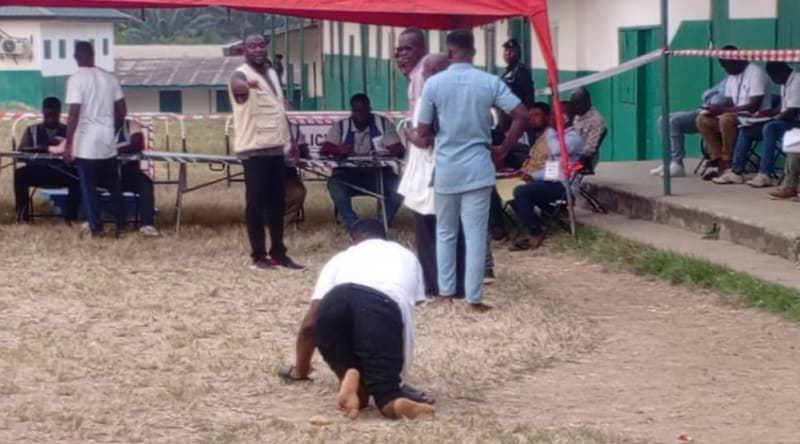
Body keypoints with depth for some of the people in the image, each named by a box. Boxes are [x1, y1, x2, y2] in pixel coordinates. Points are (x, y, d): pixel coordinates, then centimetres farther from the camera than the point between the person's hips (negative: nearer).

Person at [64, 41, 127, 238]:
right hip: (108, 142, 5)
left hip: (86, 144, -5)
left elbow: (74, 114, -18)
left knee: (89, 188, 4)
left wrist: (68, 144, -13)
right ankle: (121, 224, 19)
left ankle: (96, 228, 5)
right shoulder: (109, 78, 5)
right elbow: (122, 111, 9)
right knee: (114, 185, 15)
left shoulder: (76, 79, -12)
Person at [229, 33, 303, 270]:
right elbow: (237, 86, -38)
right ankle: (259, 255, 2)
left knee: (277, 202, 10)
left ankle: (278, 252, 17)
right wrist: (244, 85, -61)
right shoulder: (242, 74, -11)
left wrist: (291, 138, 19)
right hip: (254, 149, -7)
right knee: (256, 203, -3)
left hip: (276, 147, 8)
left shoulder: (272, 73, 15)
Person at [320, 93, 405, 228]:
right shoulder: (340, 127, 5)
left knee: (398, 186, -29)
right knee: (335, 184, -33)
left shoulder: (383, 123, 5)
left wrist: (391, 152, -28)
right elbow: (324, 150, -6)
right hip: (348, 175, 0)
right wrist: (338, 149, -29)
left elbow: (399, 150, -3)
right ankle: (354, 226, -33)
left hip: (378, 174, 0)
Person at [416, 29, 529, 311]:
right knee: (476, 235, 2)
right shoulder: (490, 82, -4)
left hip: (446, 169, 0)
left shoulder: (434, 84, -5)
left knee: (445, 233, 15)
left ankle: (445, 292, 19)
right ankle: (474, 298, 2)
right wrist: (503, 150, 2)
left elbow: (423, 133, -2)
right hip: (478, 168, 0)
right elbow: (522, 116, -8)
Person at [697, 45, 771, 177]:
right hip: (735, 116, 9)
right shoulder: (731, 76, 12)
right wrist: (716, 108, -10)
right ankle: (717, 160, -14)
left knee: (726, 119, -35)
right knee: (703, 119, -7)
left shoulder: (756, 72, -16)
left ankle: (727, 163, -24)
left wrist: (722, 110, -23)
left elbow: (753, 107, -23)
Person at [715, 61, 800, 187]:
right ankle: (736, 171, -5)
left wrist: (770, 117, -15)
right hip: (785, 120, 10)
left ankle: (765, 175, -39)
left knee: (769, 128, -36)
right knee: (746, 130, 1)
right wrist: (764, 113, 5)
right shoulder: (785, 83, 13)